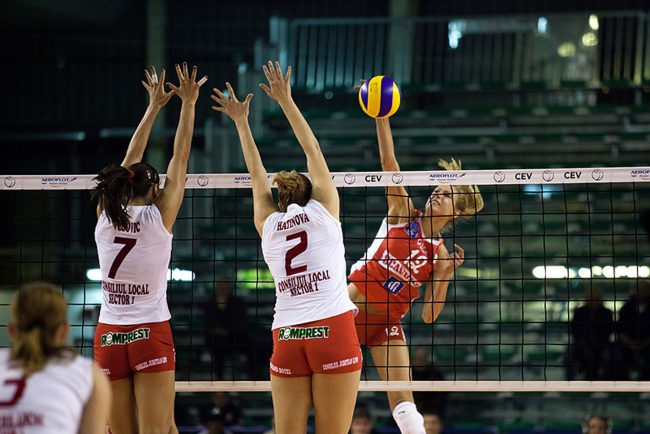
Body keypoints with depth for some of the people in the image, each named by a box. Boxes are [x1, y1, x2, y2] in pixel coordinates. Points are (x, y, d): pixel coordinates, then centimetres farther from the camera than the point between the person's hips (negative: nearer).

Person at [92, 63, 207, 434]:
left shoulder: (106, 217, 4)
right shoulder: (158, 216, -5)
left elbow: (130, 162, 16)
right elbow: (180, 158, 1)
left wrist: (154, 107, 25)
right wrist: (188, 103, 10)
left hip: (109, 337, 4)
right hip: (151, 335, -4)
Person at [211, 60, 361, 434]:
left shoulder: (268, 223, 14)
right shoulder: (324, 209, 8)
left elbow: (257, 174, 29)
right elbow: (313, 150, 16)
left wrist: (241, 121, 39)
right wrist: (285, 100, 23)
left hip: (287, 337, 3)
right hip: (333, 330, -3)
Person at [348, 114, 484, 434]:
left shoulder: (439, 253, 5)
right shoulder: (402, 212, 3)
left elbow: (428, 316, 1)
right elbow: (388, 161, -8)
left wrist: (446, 275, -12)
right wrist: (381, 116, -16)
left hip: (388, 323, 2)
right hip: (353, 307, -2)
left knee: (402, 399, -5)